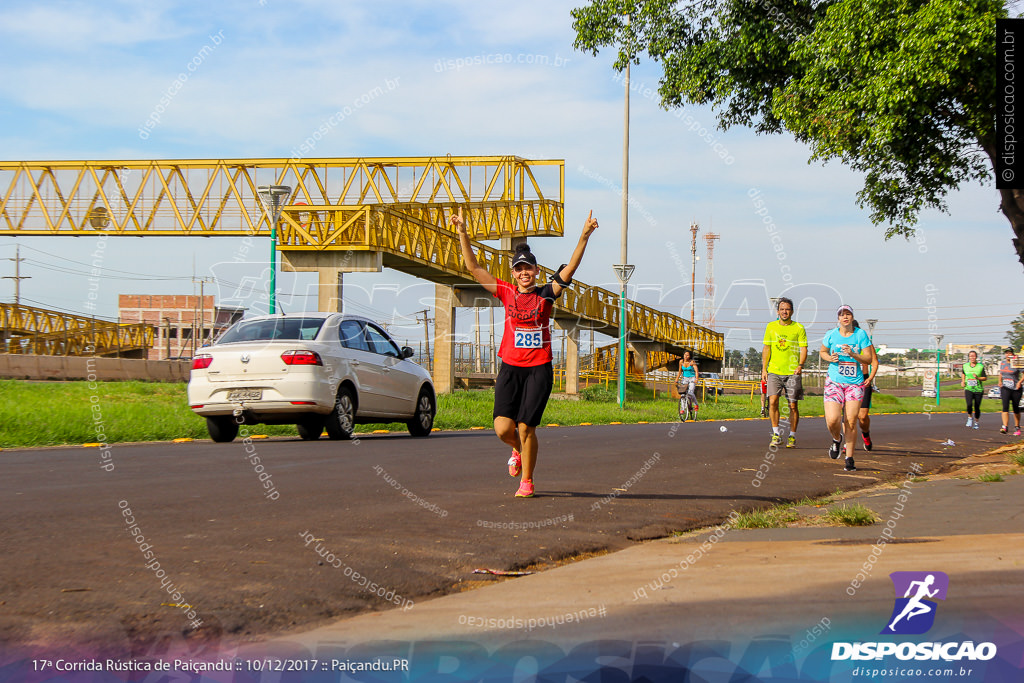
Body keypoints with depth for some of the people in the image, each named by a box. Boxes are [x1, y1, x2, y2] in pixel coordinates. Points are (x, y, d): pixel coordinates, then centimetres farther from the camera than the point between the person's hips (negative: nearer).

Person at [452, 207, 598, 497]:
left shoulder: (546, 295, 2)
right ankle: (517, 451, 26)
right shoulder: (506, 293, 6)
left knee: (526, 428, -5)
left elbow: (569, 269, -8)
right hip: (510, 368, 2)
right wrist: (462, 233, -1)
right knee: (503, 428, -9)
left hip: (539, 369, -2)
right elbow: (474, 267, 6)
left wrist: (584, 237, -19)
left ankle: (527, 481, 14)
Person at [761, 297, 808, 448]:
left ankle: (792, 437, 12)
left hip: (793, 372, -2)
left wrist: (800, 365, -19)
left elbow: (803, 349, -2)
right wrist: (764, 369, 7)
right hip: (774, 371, 2)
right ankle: (776, 434, -2)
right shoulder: (771, 327, 10)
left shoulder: (799, 328, 2)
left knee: (793, 405, 1)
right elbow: (766, 349, 13)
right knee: (772, 401, -12)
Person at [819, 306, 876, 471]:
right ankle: (836, 439, 20)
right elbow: (822, 352, 18)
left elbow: (868, 358, -2)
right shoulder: (831, 335, 2)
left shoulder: (861, 334, 0)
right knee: (832, 420, -15)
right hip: (834, 382, 0)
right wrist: (830, 358, -4)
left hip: (855, 383, 0)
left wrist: (853, 354, -19)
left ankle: (849, 458, 10)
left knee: (851, 421, -4)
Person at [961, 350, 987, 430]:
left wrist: (977, 378, -16)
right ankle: (970, 417, 6)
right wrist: (963, 381, 12)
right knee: (969, 404, -21)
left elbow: (985, 378, 2)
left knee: (977, 407, 4)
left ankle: (976, 422, 25)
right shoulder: (965, 366, 5)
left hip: (978, 390, 0)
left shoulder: (980, 366, -2)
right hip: (968, 389, 0)